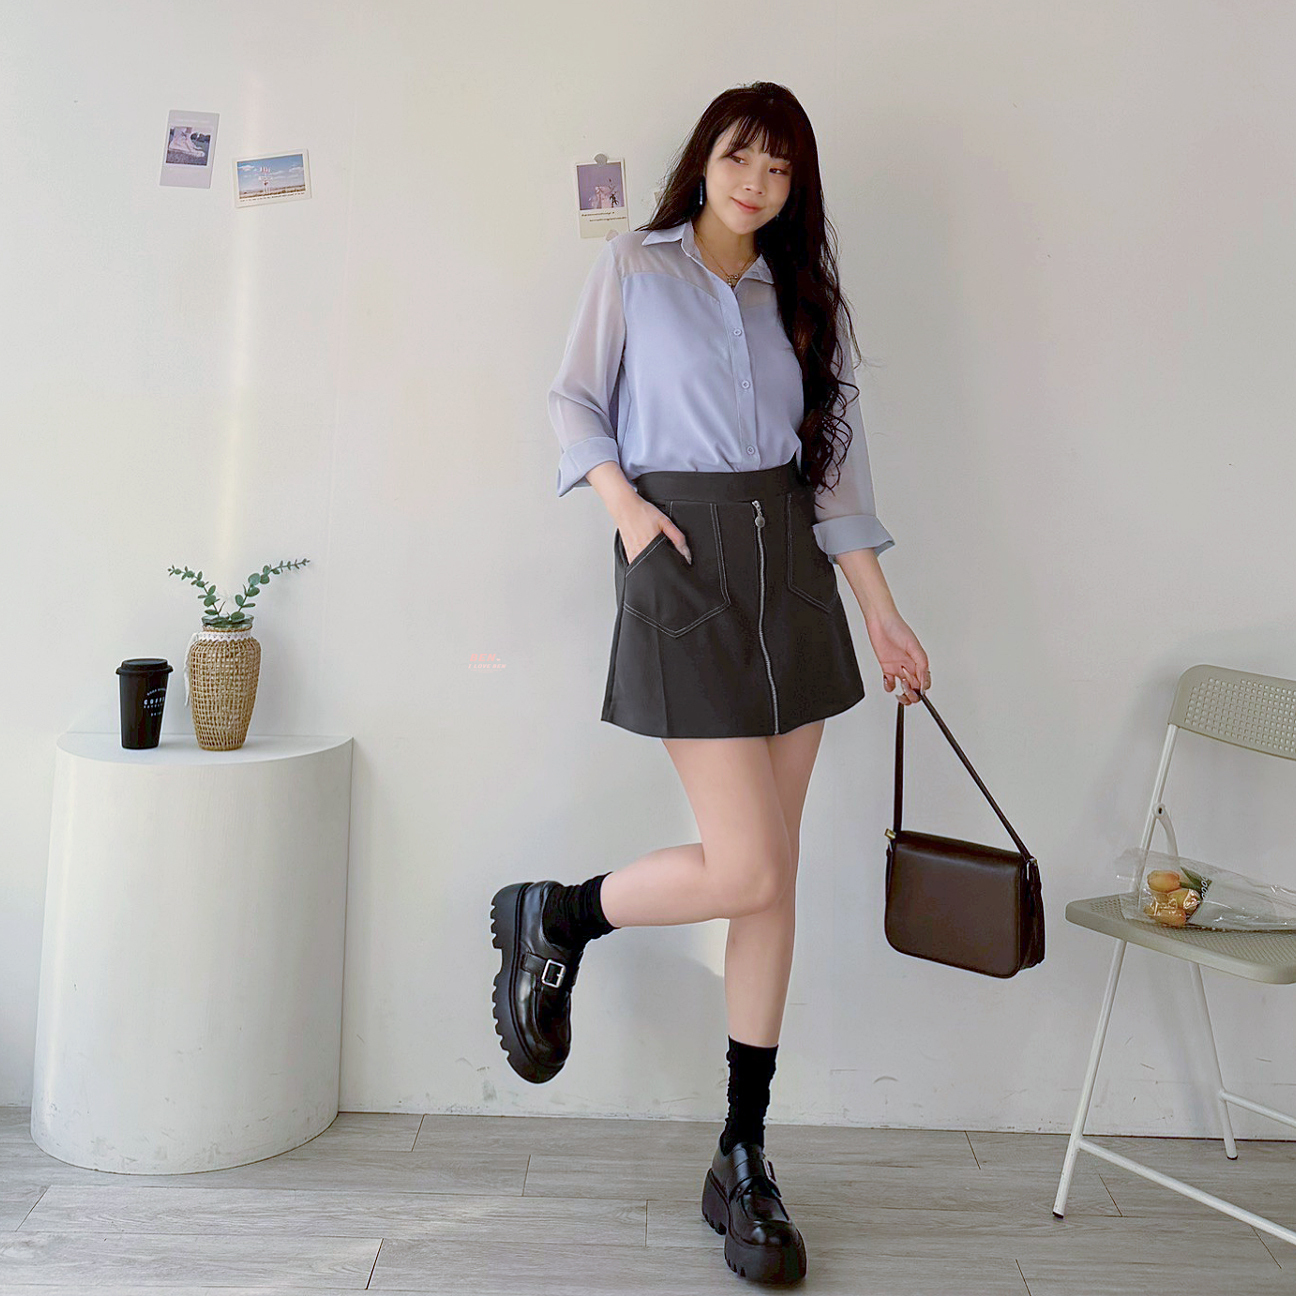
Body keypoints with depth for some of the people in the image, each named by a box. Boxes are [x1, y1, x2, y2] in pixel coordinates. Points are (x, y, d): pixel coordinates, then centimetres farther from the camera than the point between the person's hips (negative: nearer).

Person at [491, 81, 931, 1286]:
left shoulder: (803, 299, 15)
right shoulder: (634, 264, 5)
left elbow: (835, 459, 12)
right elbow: (574, 400, 8)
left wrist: (883, 612, 7)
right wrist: (626, 505, -10)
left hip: (789, 565, 5)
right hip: (684, 561, -5)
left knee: (774, 879, 4)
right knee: (743, 868, -14)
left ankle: (743, 1161, 16)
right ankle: (551, 921, 16)